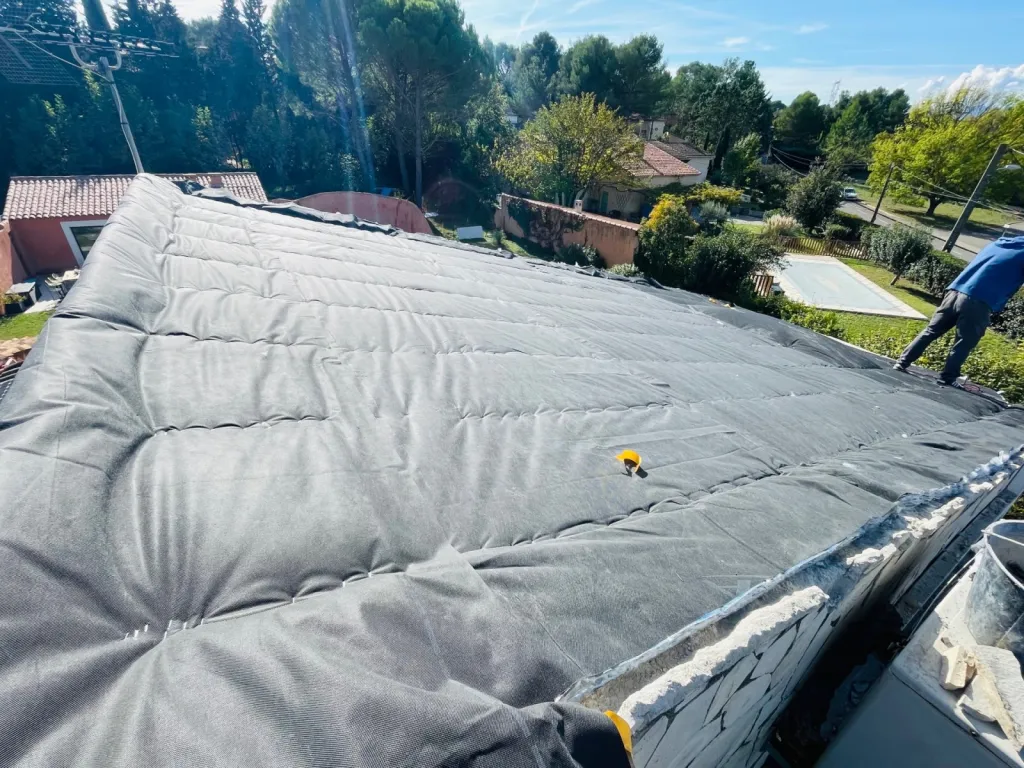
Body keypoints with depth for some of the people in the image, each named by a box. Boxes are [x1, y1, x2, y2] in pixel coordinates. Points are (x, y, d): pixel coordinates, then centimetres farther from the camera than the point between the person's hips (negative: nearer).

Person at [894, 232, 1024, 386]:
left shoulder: (996, 244, 23)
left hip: (955, 292, 5)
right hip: (978, 302, -5)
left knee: (930, 331, 9)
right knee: (964, 344, 5)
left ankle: (901, 363, 6)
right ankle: (946, 379, 8)